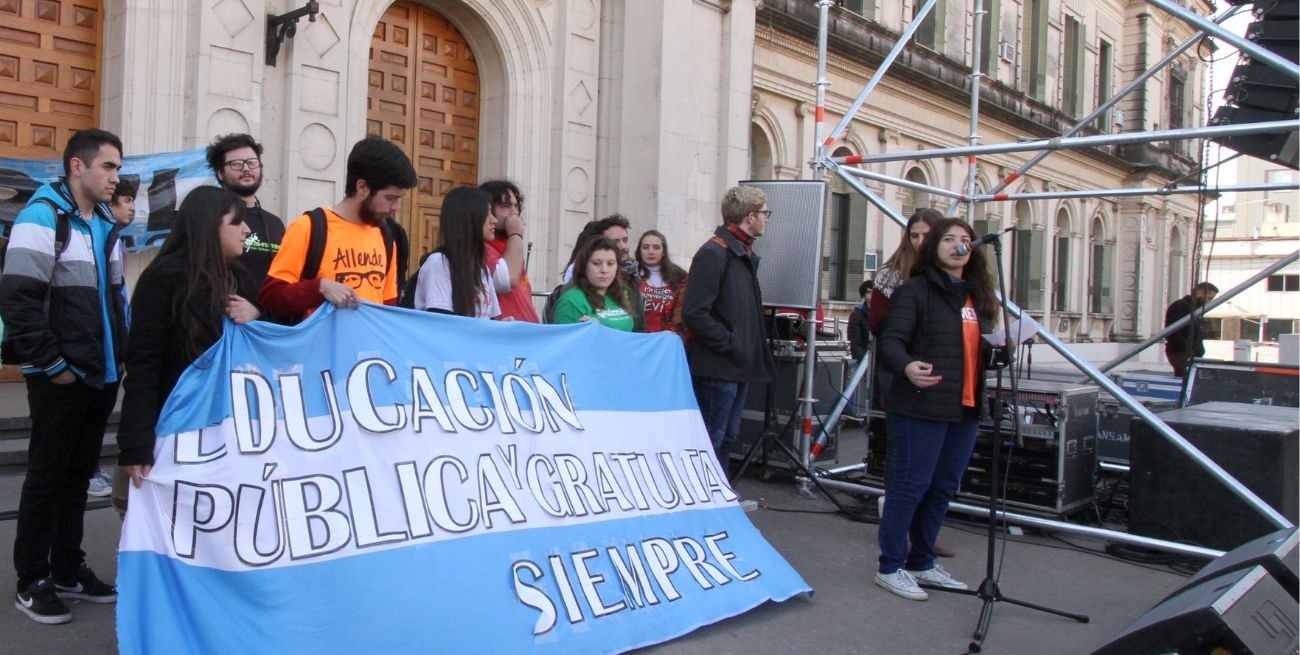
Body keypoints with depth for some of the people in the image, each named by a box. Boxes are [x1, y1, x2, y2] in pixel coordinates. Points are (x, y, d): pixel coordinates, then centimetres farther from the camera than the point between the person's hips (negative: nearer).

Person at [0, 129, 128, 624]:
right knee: (47, 475, 2)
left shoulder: (106, 226, 14)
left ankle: (67, 570, 25)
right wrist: (52, 363, -17)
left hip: (102, 374, 7)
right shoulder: (42, 217, -10)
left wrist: (120, 353, 13)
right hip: (60, 377, -7)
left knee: (79, 473, 14)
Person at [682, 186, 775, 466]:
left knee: (728, 437, 17)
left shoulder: (745, 255, 15)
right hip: (717, 368, -9)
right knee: (711, 440, -3)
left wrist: (753, 351, 10)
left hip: (739, 367, 9)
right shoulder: (713, 253, -15)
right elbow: (694, 313, -22)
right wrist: (730, 344, -18)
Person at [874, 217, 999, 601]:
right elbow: (890, 341, -15)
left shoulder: (979, 296, 17)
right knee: (911, 484, -3)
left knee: (944, 487, 14)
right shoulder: (915, 291, -6)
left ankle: (921, 563, 27)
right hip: (923, 407, -8)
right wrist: (906, 366, -35)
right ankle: (890, 567, 9)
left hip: (966, 408, 8)